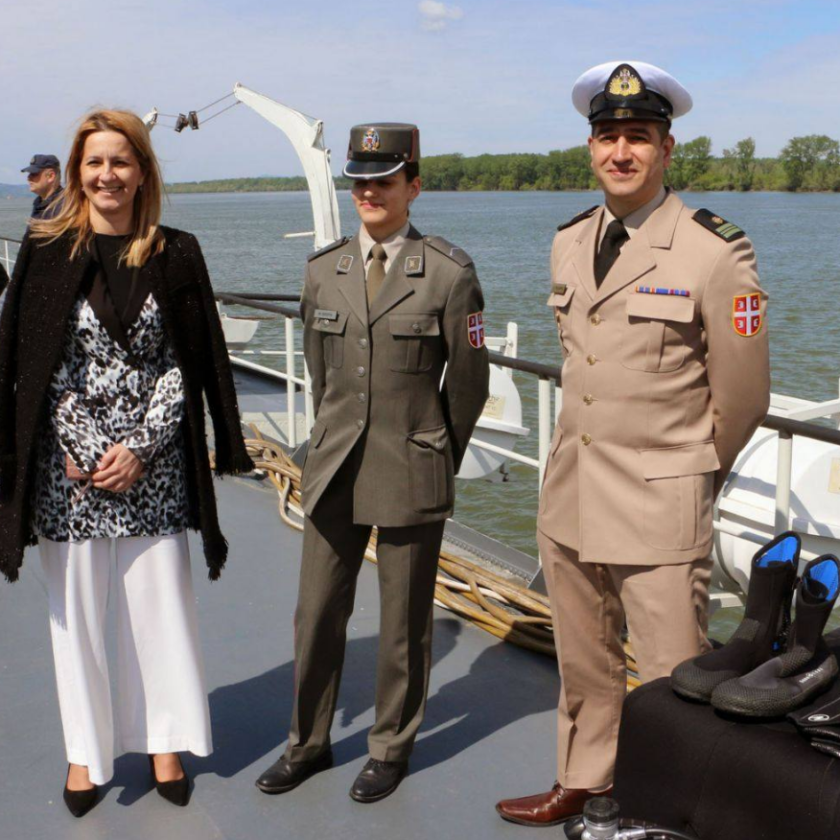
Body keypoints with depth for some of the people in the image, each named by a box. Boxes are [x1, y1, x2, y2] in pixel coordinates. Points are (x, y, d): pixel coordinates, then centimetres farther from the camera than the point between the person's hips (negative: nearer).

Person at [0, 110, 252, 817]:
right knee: (76, 608, 7)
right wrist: (77, 454, -7)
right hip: (66, 464, 0)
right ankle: (86, 750, 24)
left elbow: (192, 362, 1)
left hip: (152, 464, 0)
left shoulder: (176, 255, 2)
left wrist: (140, 451, -7)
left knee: (161, 601, 7)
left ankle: (163, 741, 25)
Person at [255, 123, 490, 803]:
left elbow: (469, 382, 1)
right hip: (334, 472, 4)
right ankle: (310, 742, 29)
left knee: (405, 621, 9)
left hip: (411, 478, -4)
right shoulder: (323, 270, 6)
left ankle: (393, 748, 28)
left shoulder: (450, 273, -7)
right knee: (318, 613, 11)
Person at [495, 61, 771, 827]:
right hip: (570, 497, 6)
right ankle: (581, 784, 39)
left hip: (658, 508, -6)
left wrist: (689, 477, 6)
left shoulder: (716, 253, -14)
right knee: (584, 665, 21)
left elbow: (741, 396, -6)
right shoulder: (569, 244, 6)